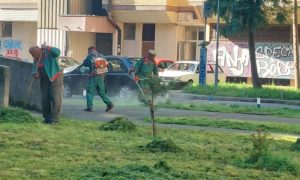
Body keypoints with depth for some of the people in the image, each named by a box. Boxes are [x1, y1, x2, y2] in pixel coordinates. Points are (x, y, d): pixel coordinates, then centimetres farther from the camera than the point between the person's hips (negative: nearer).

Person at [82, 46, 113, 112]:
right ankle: (109, 103, 5)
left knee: (90, 92, 0)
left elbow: (84, 64, 3)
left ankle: (89, 107, -7)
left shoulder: (90, 56, -5)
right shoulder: (100, 56, 9)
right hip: (101, 77, 5)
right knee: (101, 92, 15)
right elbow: (105, 64, 14)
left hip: (94, 77, -5)